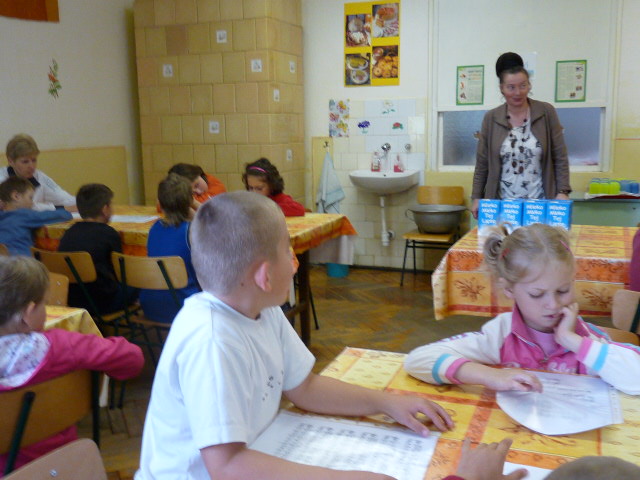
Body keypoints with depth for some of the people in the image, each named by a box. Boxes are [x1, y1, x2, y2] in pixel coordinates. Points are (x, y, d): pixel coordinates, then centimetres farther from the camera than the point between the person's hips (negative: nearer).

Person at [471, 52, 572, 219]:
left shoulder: (546, 113, 2)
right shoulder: (491, 118, 4)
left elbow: (560, 157, 3)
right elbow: (482, 163, 7)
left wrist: (563, 192, -6)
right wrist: (476, 198, 3)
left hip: (540, 204, 0)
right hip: (501, 205, 1)